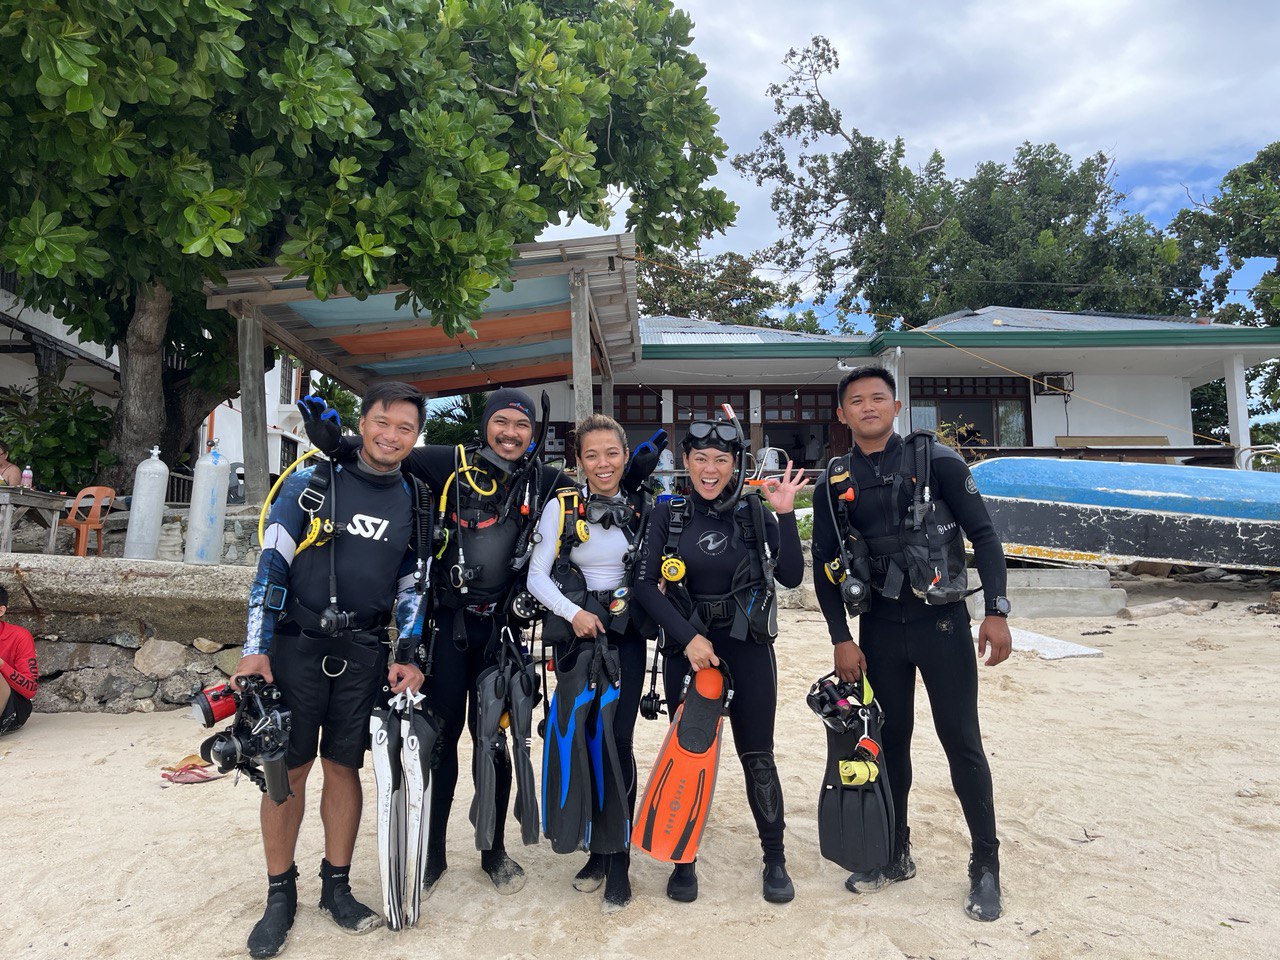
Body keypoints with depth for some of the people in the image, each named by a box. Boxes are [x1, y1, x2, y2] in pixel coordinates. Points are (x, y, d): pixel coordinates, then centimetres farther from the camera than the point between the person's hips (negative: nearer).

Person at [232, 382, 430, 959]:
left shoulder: (413, 503, 7)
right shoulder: (312, 482, -3)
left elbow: (412, 585, 11)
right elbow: (271, 563, -5)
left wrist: (408, 657, 2)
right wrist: (256, 649, -10)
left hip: (363, 653, 2)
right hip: (297, 646, -2)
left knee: (344, 768, 10)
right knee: (288, 770, 4)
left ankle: (336, 888, 24)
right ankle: (280, 896, 19)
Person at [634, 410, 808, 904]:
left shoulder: (753, 512, -1)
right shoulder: (668, 514, -1)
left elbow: (791, 577, -10)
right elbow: (645, 584, -7)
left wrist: (785, 515, -20)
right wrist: (688, 637, -15)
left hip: (747, 647, 0)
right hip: (686, 648, 1)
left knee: (757, 756, 6)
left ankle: (775, 859, 23)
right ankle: (684, 860, 25)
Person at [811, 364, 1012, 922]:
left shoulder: (936, 461, -5)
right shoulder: (834, 484, 3)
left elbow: (983, 535, -4)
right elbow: (825, 566, 6)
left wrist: (996, 612, -10)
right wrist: (842, 639, 0)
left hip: (942, 621, -3)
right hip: (879, 627, 3)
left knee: (961, 741, 1)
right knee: (889, 742, 11)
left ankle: (986, 866, 17)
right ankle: (896, 855, 26)